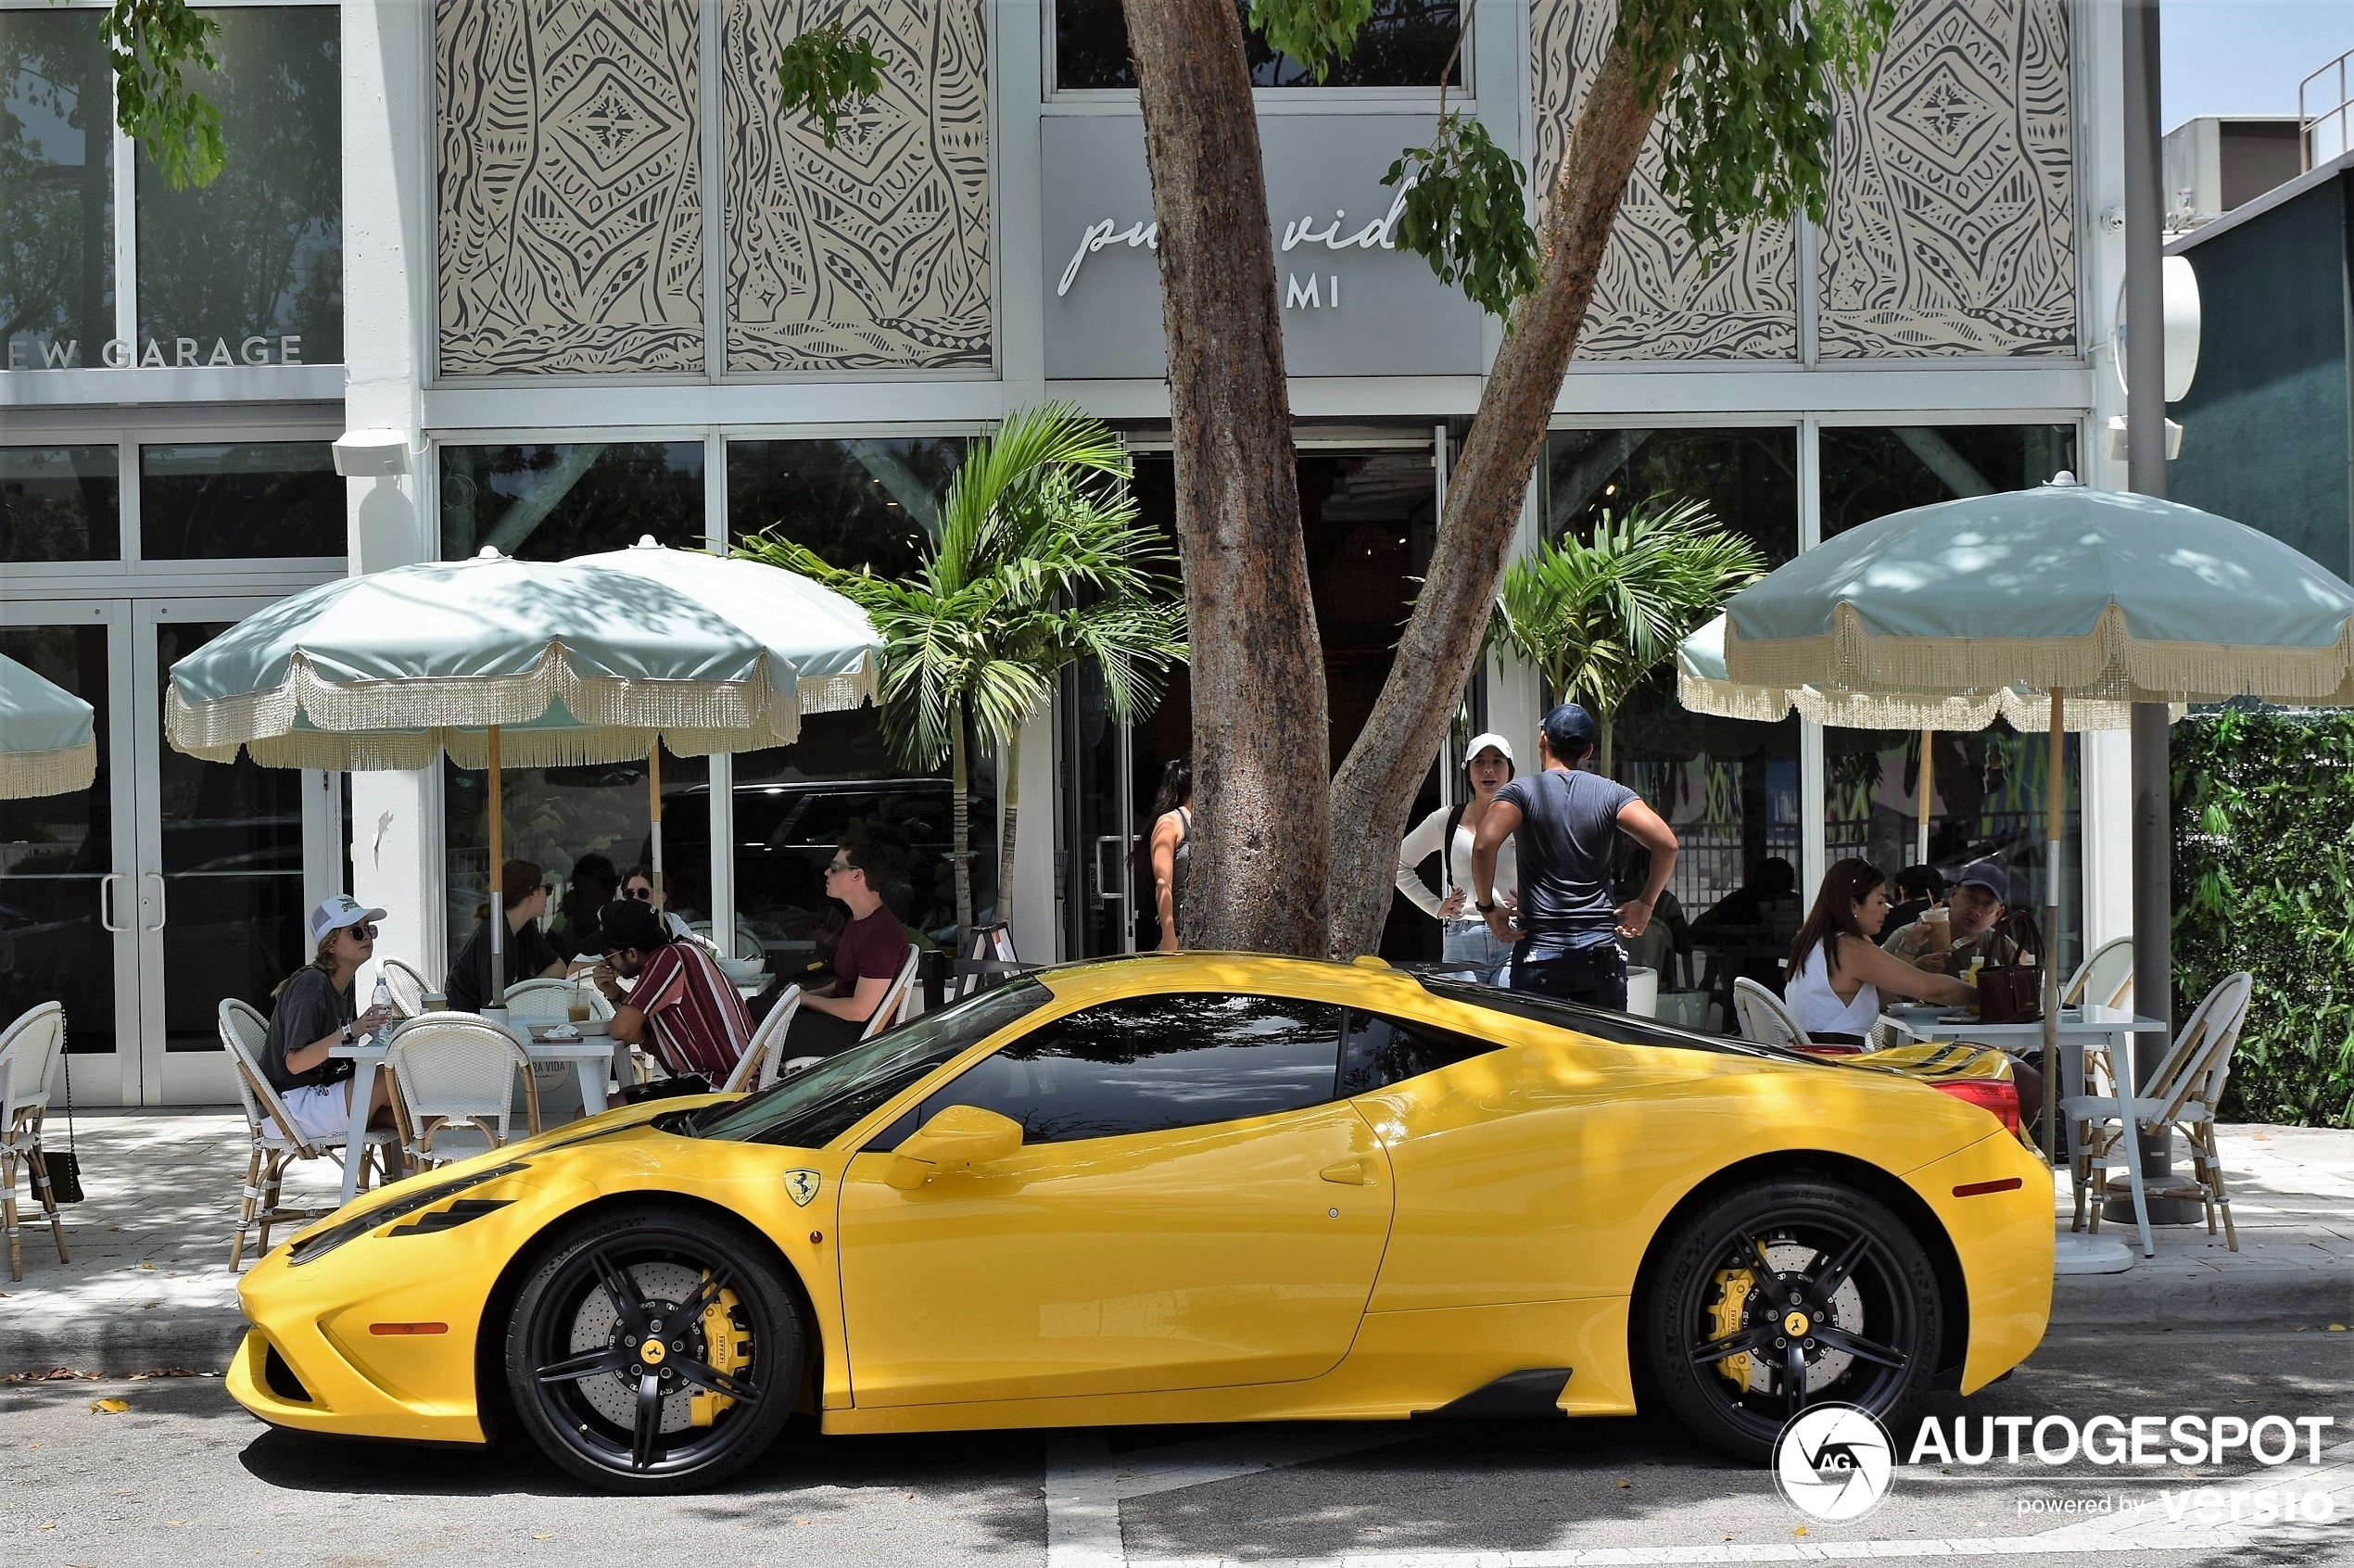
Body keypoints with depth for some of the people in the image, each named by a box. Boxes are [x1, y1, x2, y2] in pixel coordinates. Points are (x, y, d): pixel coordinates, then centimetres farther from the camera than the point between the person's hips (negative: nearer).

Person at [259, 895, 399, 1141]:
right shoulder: (310, 984, -15)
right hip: (295, 1101, -9)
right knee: (393, 1075, -20)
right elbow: (295, 1062, -22)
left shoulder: (345, 987, 13)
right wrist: (350, 1031, -31)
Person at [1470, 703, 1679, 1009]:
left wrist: (1487, 907, -7)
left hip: (1538, 952, -2)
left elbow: (1484, 845, -19)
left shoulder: (1521, 792, -1)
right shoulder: (1611, 793, 6)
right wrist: (1645, 903, 4)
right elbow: (1666, 843, -6)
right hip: (1601, 953, 2)